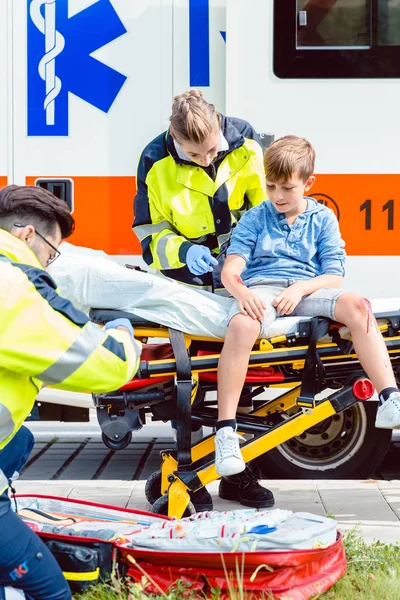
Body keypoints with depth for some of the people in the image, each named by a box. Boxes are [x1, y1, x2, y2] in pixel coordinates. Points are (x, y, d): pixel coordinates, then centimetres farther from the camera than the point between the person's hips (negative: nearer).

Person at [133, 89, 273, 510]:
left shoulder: (245, 146, -11)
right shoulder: (155, 163, -14)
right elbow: (149, 234, -7)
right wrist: (184, 250, -27)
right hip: (187, 277, -2)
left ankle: (237, 473, 19)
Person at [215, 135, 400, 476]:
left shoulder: (323, 218, 14)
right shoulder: (255, 218, 13)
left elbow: (333, 277, 7)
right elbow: (231, 269, 2)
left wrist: (300, 288, -14)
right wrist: (240, 291, -22)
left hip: (307, 289, 2)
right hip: (261, 288, -1)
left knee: (358, 306, -29)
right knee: (241, 325, -37)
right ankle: (226, 432, -37)